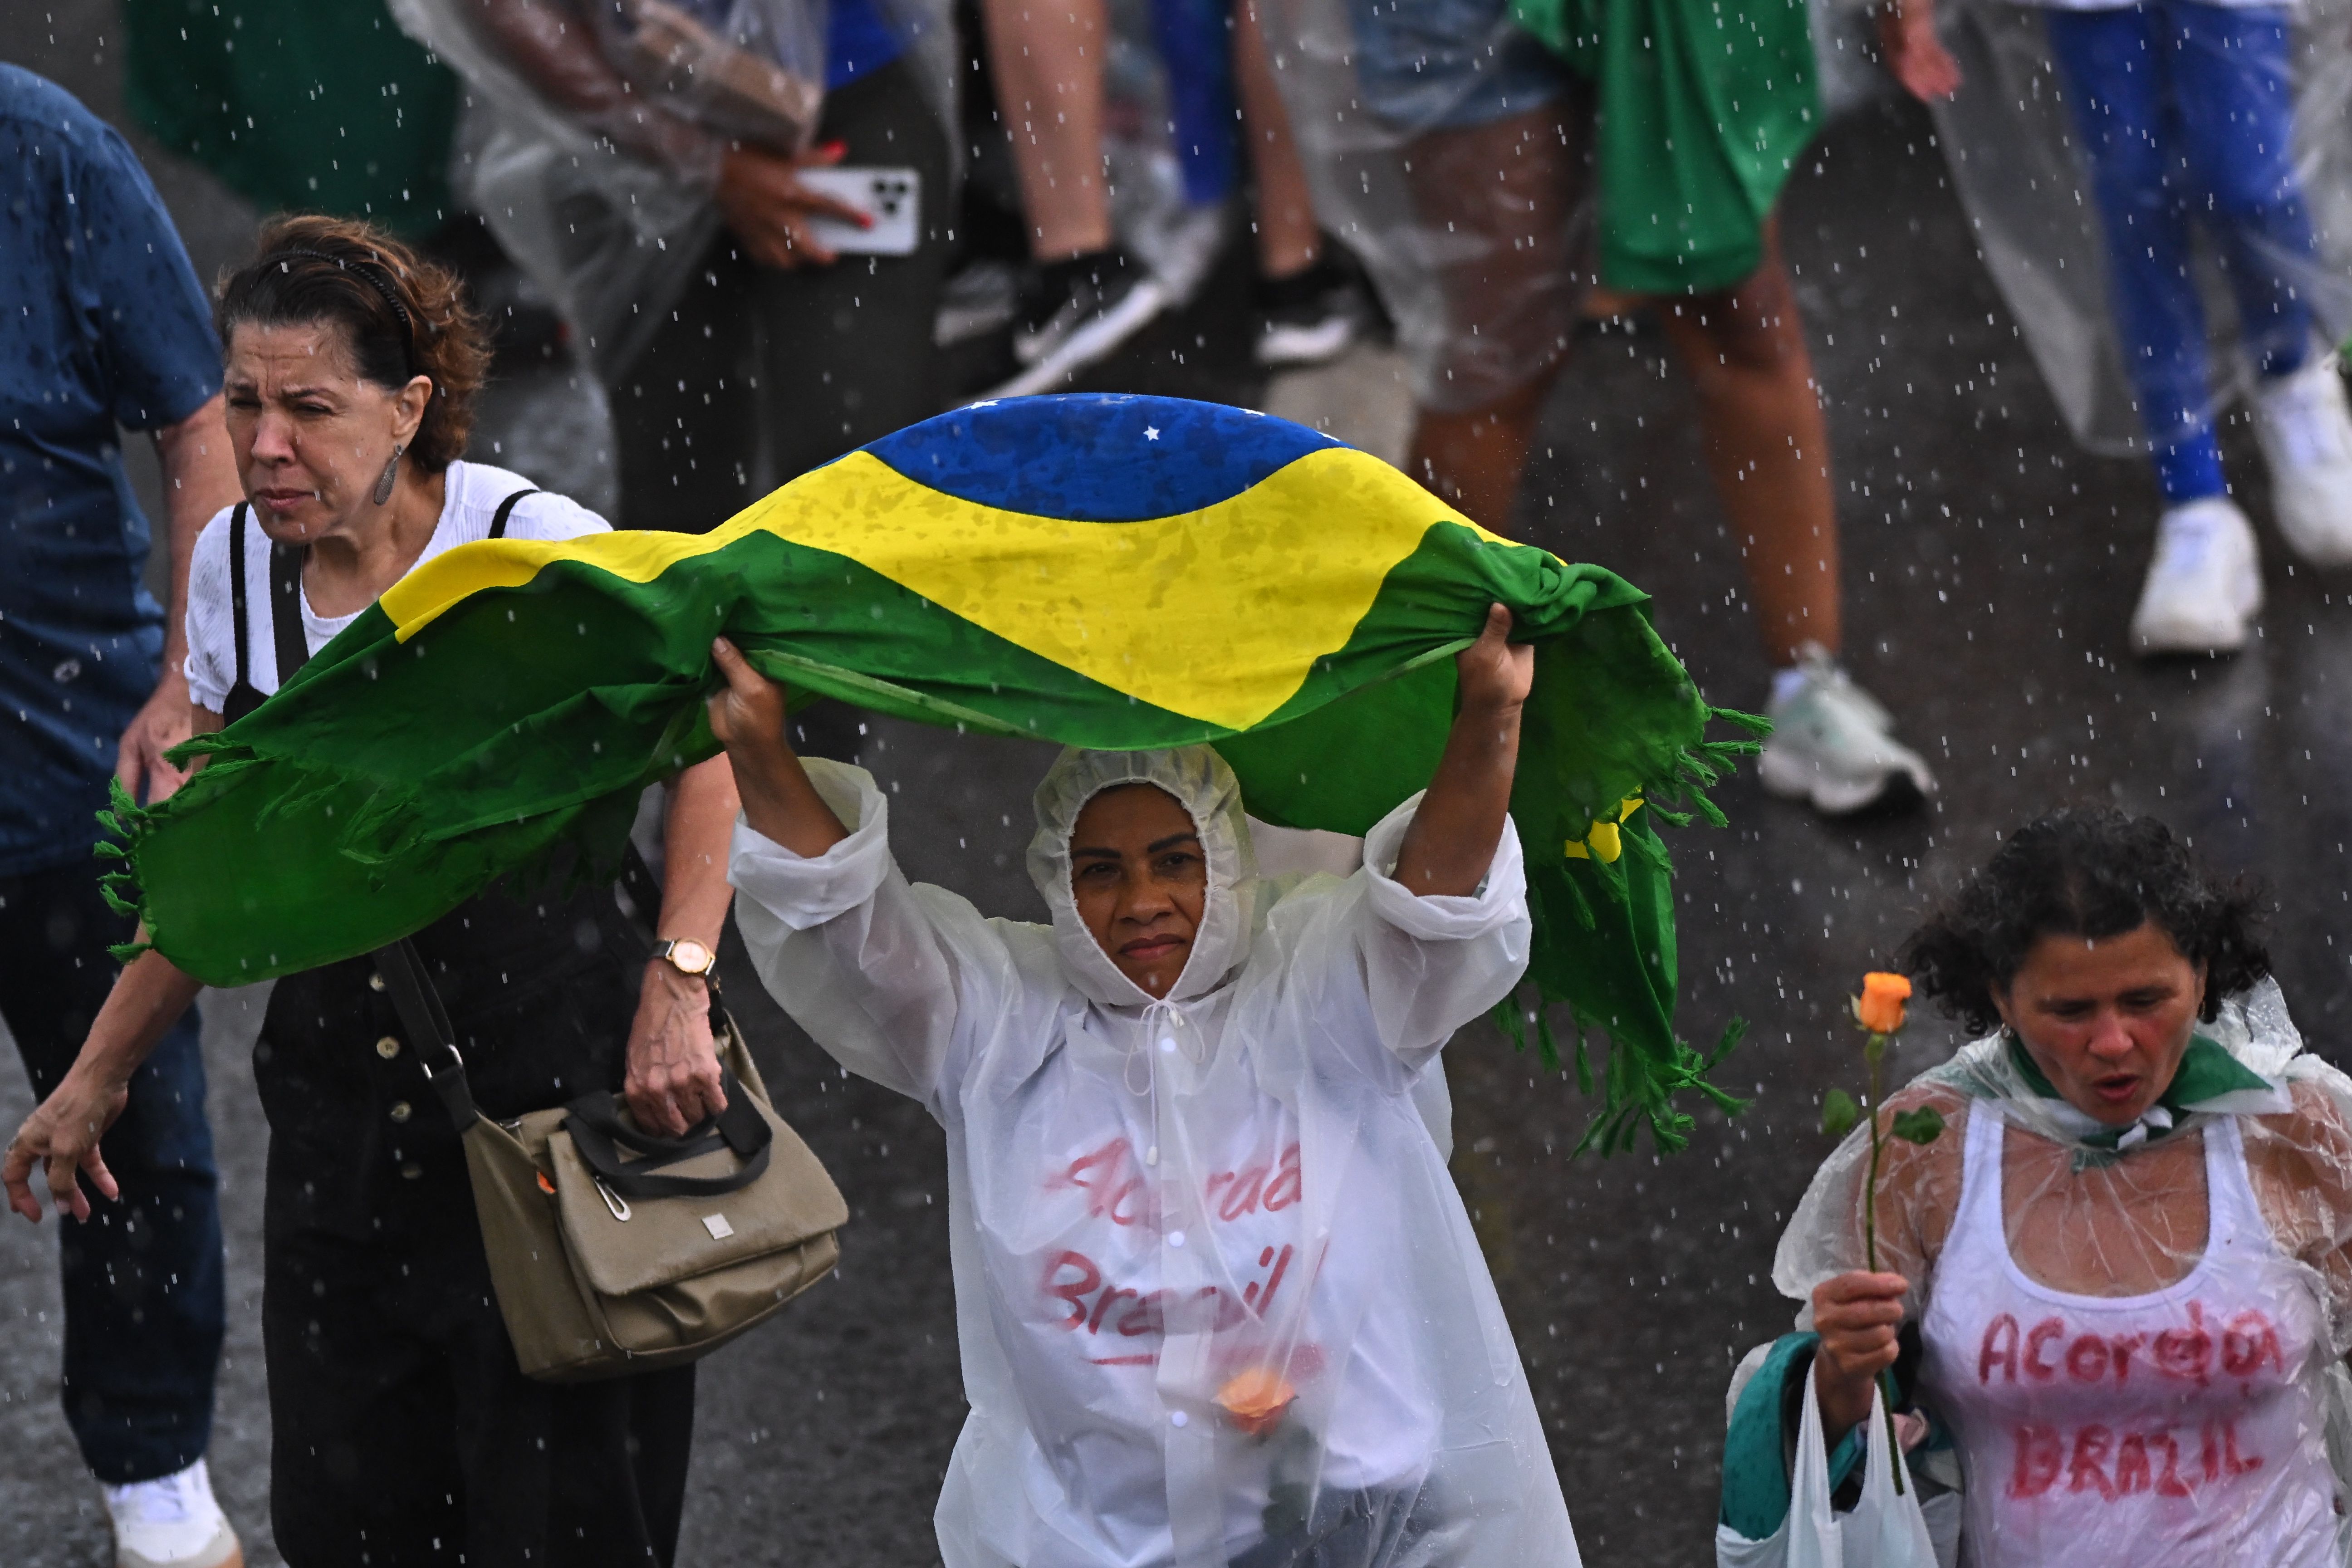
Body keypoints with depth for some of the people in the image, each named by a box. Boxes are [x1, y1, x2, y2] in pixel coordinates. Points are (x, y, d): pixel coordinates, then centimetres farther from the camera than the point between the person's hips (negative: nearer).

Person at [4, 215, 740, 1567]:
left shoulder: (529, 547, -14)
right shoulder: (237, 565, 3)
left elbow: (715, 739, -8)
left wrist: (678, 987, -19)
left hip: (557, 1093, -5)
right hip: (340, 1124, 5)